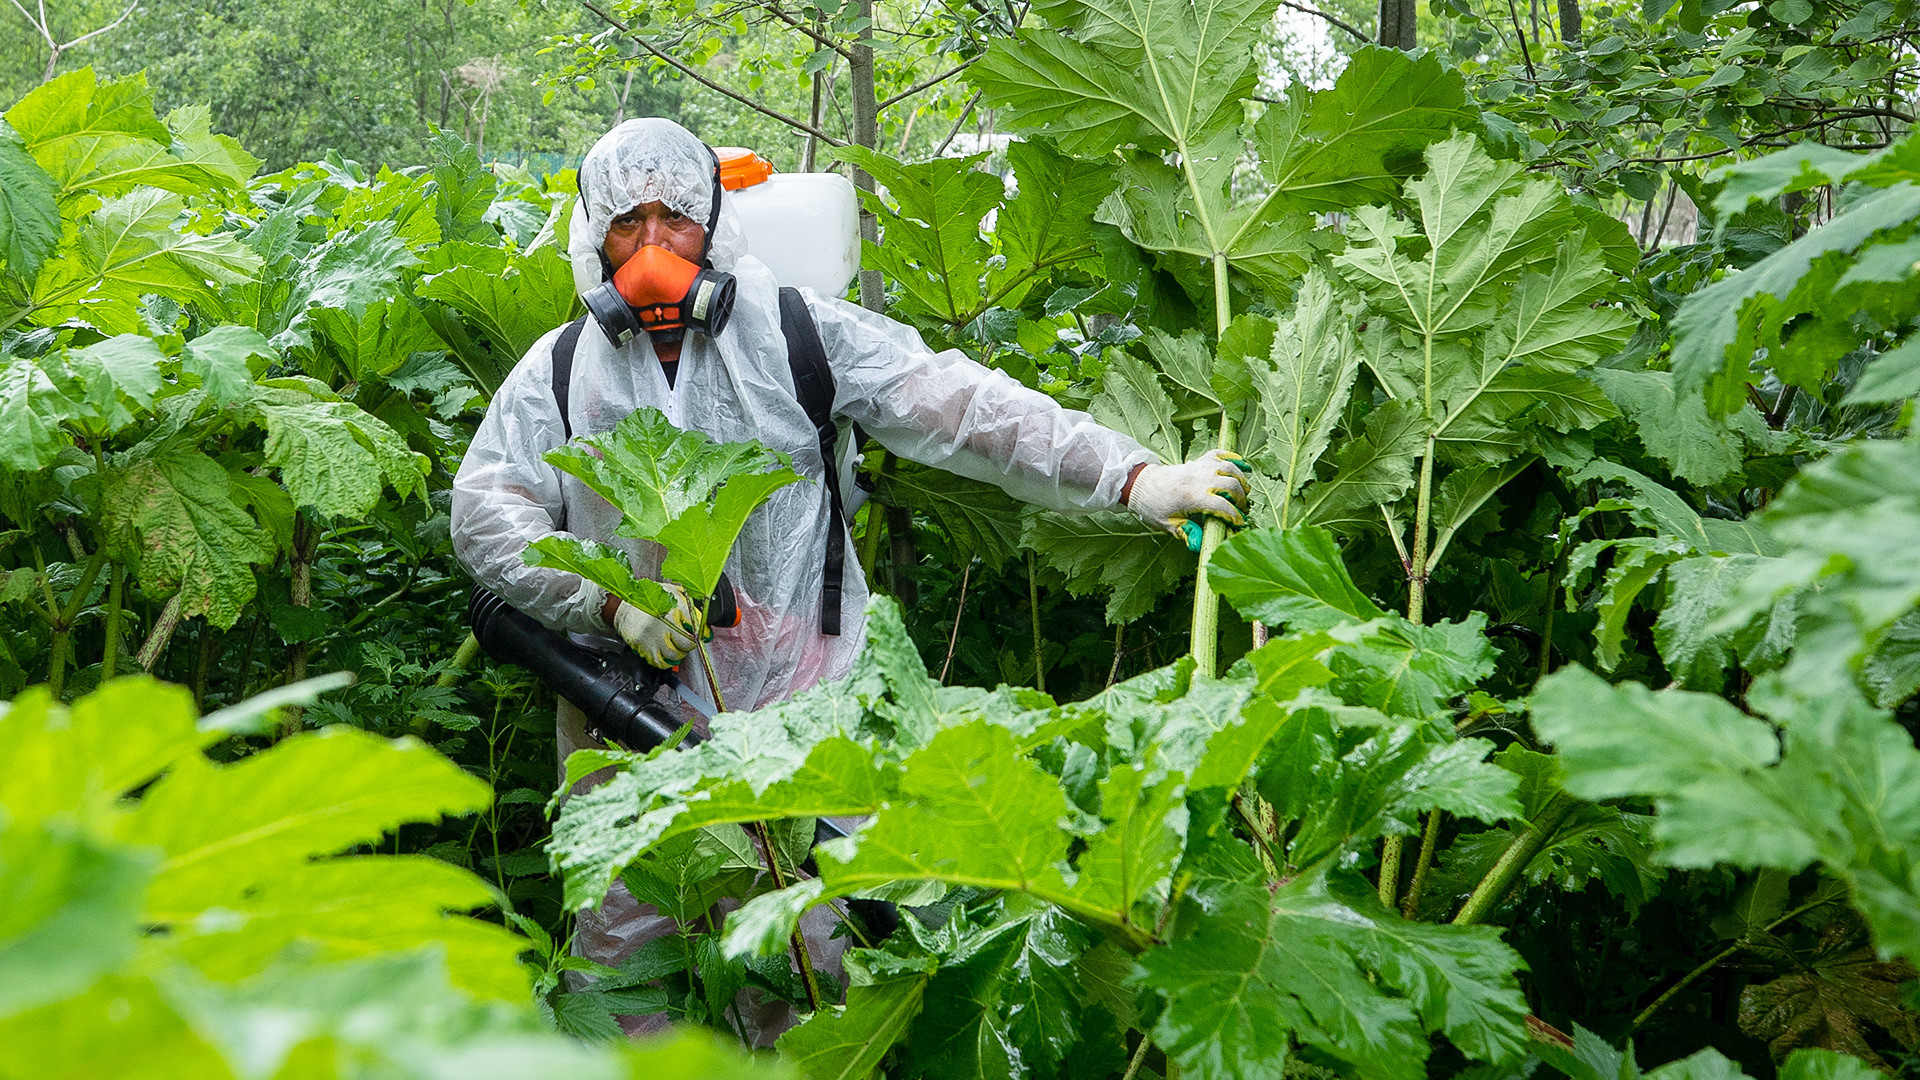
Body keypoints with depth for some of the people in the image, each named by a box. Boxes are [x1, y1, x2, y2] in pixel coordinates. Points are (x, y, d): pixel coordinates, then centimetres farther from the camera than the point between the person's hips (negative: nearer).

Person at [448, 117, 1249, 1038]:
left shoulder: (797, 333, 0)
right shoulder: (560, 372, 6)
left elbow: (960, 407, -7)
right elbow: (485, 514, 3)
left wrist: (1134, 478, -16)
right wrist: (610, 597, -12)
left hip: (793, 705, -1)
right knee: (622, 948, 7)